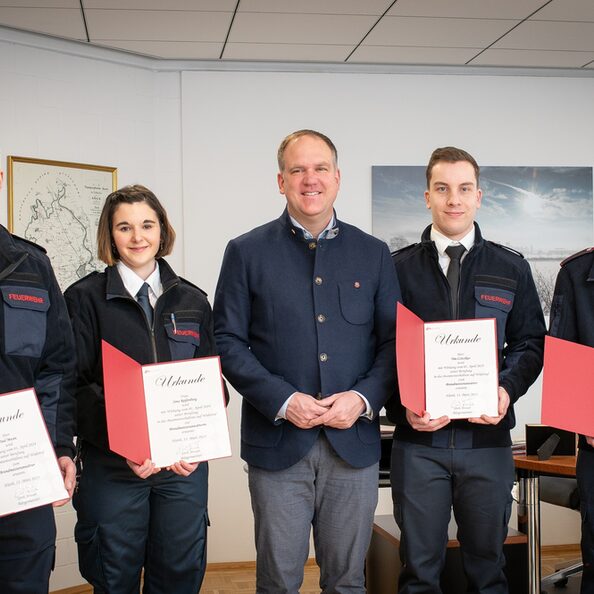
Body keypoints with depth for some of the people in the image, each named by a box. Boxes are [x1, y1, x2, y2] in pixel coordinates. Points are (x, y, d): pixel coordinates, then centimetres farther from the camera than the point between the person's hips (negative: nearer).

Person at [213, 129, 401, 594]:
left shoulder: (373, 253, 9)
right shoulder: (247, 252, 3)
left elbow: (395, 341, 7)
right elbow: (228, 341, -1)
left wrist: (365, 398, -10)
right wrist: (282, 400, -12)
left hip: (354, 439, 2)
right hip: (277, 442, -1)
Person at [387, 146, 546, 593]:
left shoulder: (511, 268, 8)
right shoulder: (399, 268, 4)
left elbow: (531, 343, 9)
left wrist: (507, 389, -10)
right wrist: (402, 406, -14)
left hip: (489, 436, 1)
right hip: (418, 439, -1)